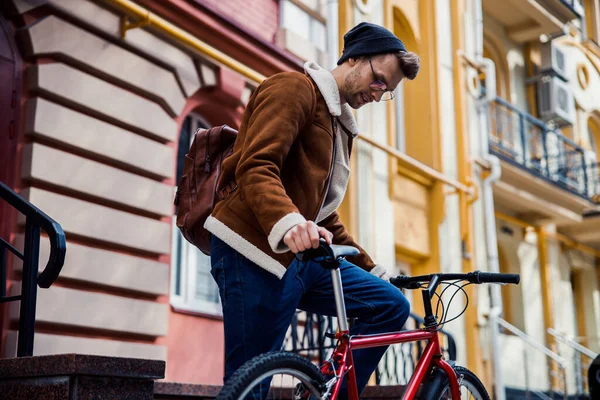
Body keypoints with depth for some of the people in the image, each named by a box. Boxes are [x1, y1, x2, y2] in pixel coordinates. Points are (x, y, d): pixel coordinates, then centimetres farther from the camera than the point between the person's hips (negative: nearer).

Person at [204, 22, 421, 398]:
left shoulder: (341, 124, 26)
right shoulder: (294, 88, -3)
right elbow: (255, 167, -20)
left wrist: (370, 268, 26)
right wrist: (288, 223, -38)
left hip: (300, 258, 9)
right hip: (256, 253, -9)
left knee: (391, 305, -2)